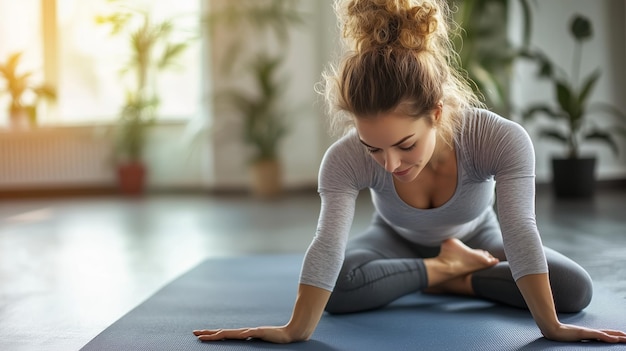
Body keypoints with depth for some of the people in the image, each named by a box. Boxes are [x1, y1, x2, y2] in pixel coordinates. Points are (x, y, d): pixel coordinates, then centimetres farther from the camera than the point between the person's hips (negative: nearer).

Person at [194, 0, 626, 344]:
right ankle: (443, 269, -6)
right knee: (338, 288, -29)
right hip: (398, 241, 0)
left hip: (475, 238, 0)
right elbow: (328, 245, -42)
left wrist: (552, 327, -41)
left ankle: (457, 278, -3)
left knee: (575, 289, -18)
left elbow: (520, 233, -41)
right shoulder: (345, 159, -37)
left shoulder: (502, 140, -40)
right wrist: (296, 331, -48)